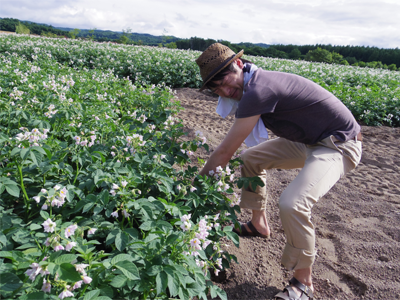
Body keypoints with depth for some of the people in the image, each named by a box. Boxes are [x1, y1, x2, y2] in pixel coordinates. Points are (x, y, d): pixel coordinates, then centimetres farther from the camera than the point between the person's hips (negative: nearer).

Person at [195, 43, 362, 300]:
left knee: (292, 204, -30)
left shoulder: (258, 91, -29)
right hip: (308, 141, 10)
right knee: (251, 158, 13)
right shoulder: (257, 83, 1)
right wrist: (210, 172, 9)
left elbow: (225, 151, -23)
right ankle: (260, 224, 29)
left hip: (339, 145, -10)